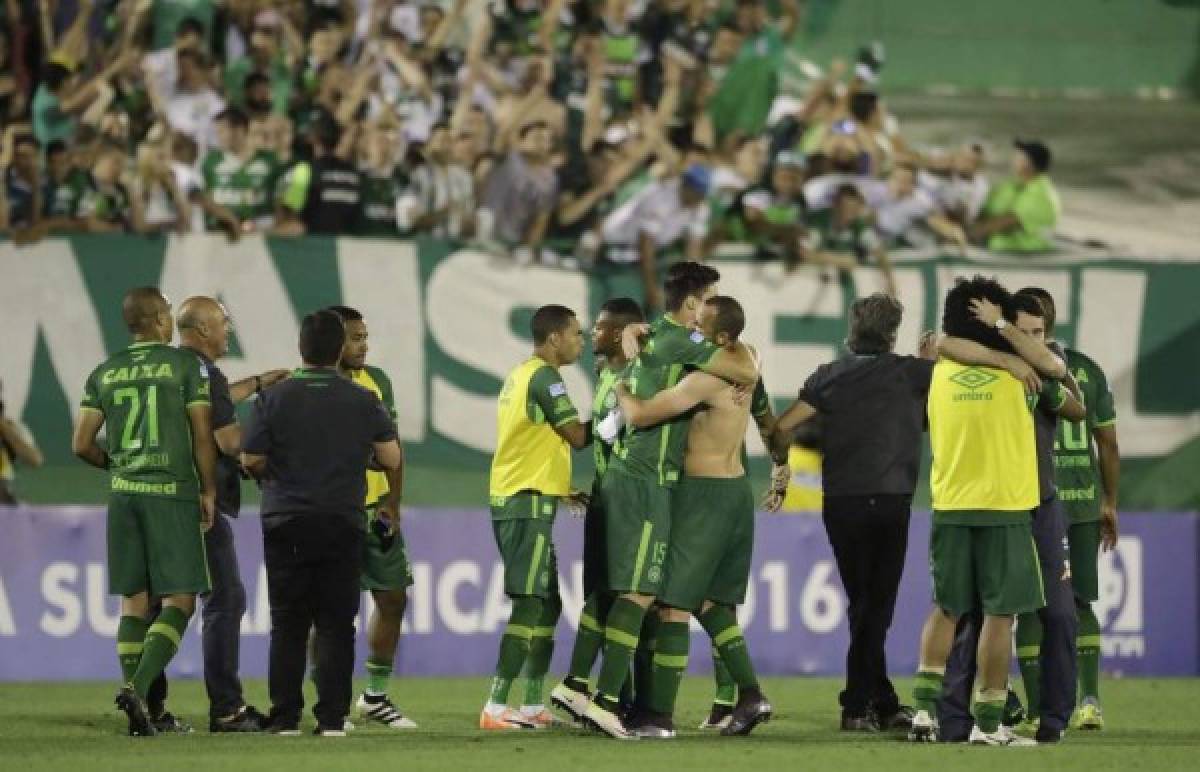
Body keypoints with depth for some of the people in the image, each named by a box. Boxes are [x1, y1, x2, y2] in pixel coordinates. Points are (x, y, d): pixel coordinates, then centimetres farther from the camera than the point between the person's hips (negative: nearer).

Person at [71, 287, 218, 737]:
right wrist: (209, 490, 4)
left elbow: (82, 445, 8)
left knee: (134, 600, 9)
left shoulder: (104, 374, 10)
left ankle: (138, 714, 4)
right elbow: (203, 436, -6)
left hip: (123, 495, 5)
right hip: (172, 493, -5)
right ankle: (138, 688, -22)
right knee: (179, 600, -2)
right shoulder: (186, 365, -3)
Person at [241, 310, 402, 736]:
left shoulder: (274, 398, -5)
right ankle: (332, 717, -2)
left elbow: (251, 460, -5)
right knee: (336, 624, 4)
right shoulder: (363, 401, -1)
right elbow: (391, 458, 0)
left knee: (287, 624, 5)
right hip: (343, 523, 0)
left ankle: (285, 717, 2)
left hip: (285, 523, 0)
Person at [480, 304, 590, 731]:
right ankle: (496, 708, -17)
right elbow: (578, 436, -13)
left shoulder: (521, 375, 18)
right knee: (529, 605, -12)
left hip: (511, 500, 10)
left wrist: (563, 490, 17)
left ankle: (533, 707, 15)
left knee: (547, 604, 14)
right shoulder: (545, 377, -12)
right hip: (529, 502, -10)